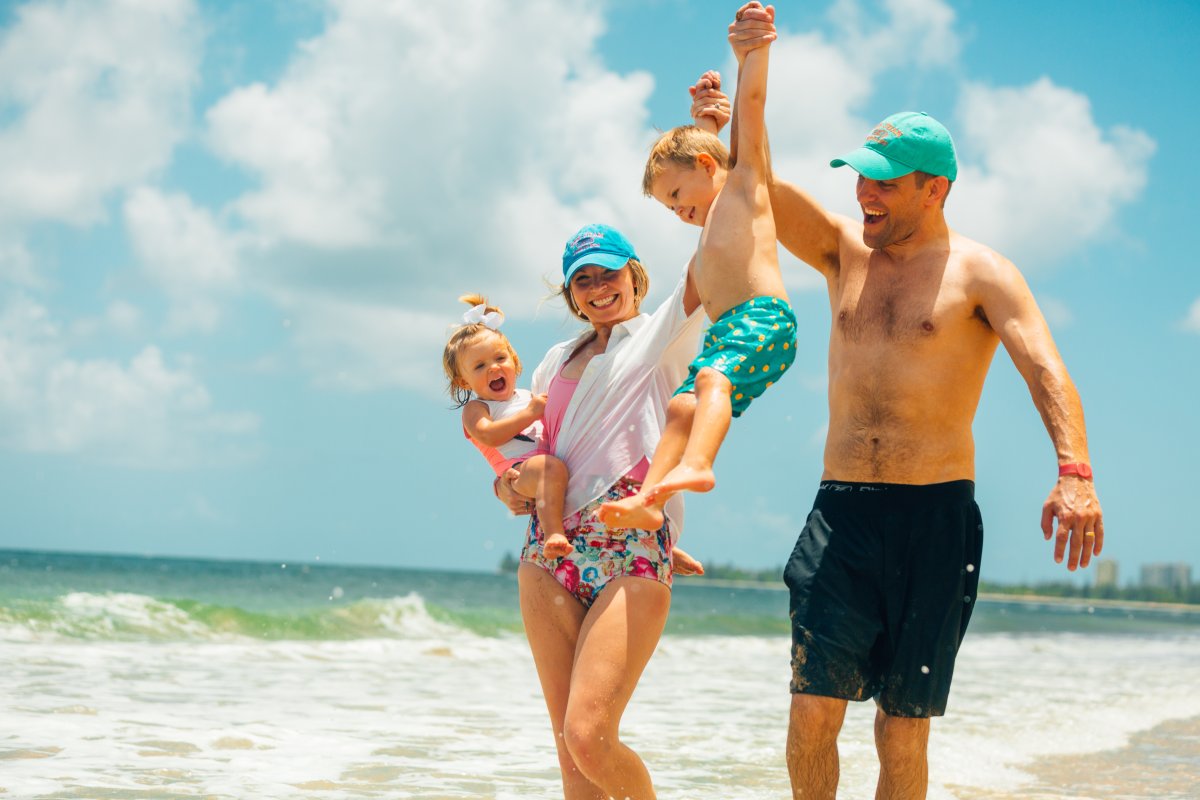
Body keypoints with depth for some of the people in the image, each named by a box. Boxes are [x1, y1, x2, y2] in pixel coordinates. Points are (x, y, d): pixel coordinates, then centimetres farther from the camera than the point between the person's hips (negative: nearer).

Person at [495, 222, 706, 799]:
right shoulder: (557, 361, 22)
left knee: (588, 736, -17)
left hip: (631, 554, -5)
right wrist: (507, 486, 7)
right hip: (549, 552, 5)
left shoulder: (662, 335, 8)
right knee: (568, 743, 3)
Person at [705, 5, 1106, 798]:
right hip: (841, 512, 3)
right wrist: (732, 114, -20)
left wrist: (1074, 472, -33)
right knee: (814, 713, -7)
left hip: (935, 519, -3)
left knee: (904, 733, 3)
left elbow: (1046, 369, -15)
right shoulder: (846, 250, 11)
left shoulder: (978, 272, -2)